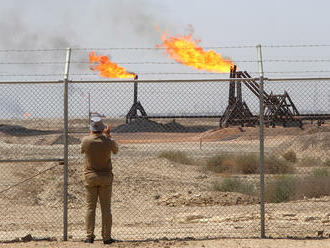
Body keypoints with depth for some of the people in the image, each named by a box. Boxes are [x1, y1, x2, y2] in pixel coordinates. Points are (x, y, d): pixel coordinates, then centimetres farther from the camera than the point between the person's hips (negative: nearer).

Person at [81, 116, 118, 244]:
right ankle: (106, 236, 4)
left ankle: (90, 236, 1)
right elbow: (115, 150, 12)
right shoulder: (108, 141, -10)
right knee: (106, 207, 4)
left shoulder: (86, 141, -11)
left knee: (90, 207, 5)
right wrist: (108, 135, 17)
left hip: (90, 177, 0)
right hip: (105, 176, 0)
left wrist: (91, 134, 17)